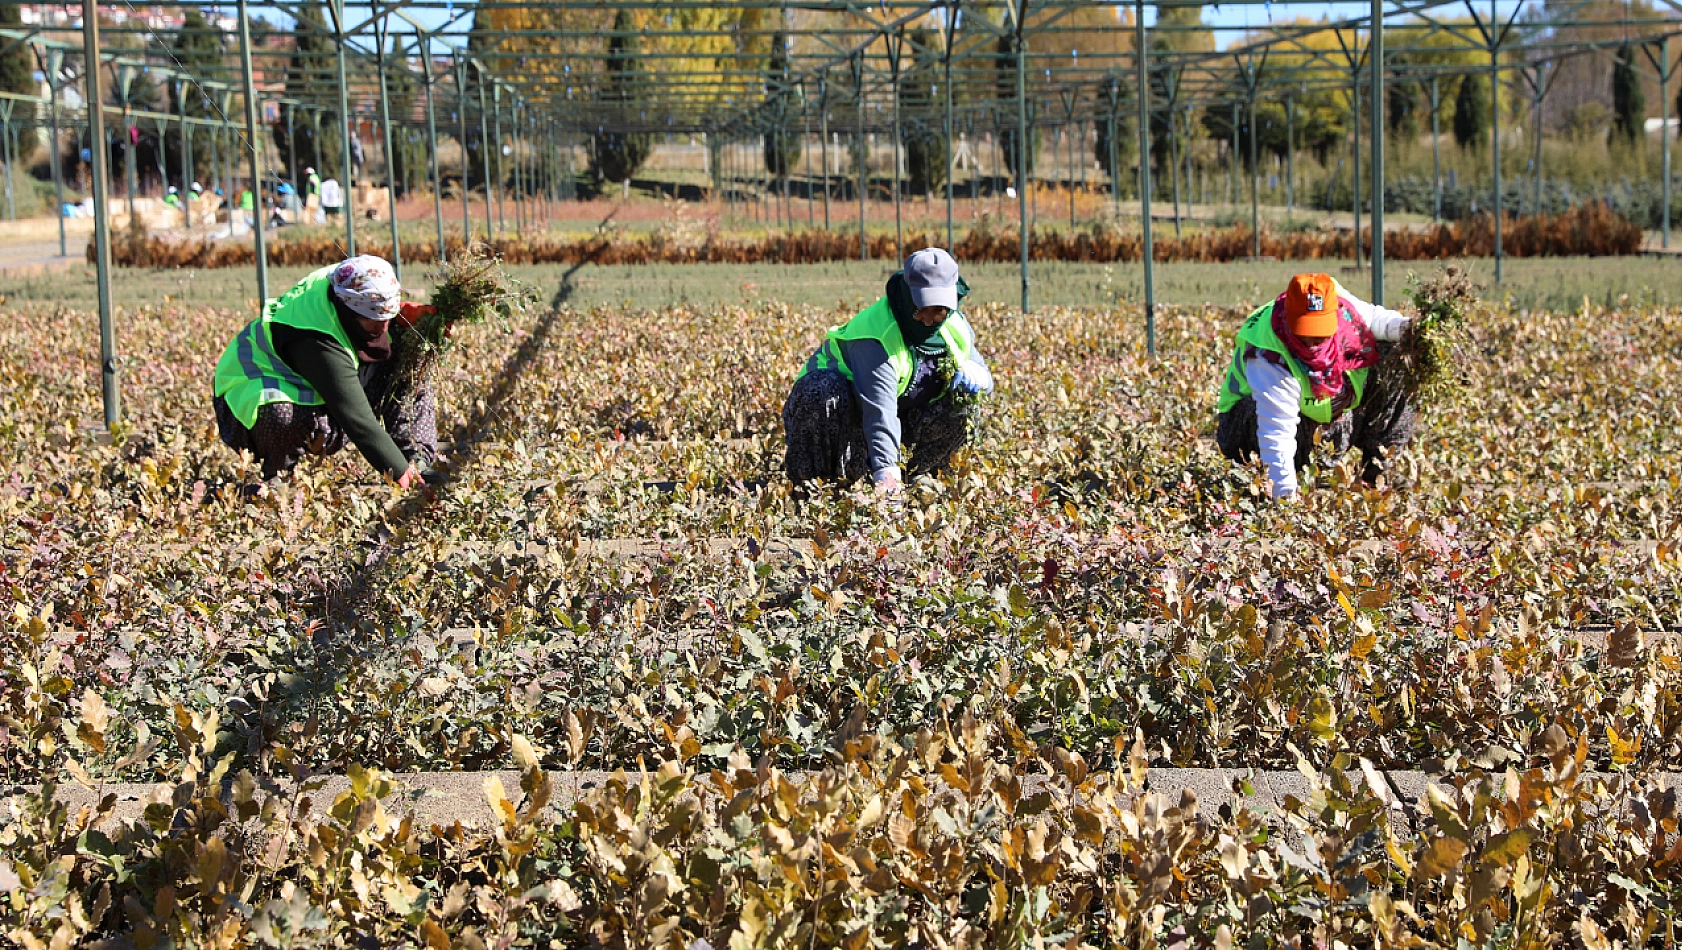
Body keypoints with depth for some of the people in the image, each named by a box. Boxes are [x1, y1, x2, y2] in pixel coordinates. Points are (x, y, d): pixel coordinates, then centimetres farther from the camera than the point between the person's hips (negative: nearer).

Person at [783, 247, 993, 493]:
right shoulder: (875, 336, -35)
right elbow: (880, 412, -46)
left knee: (962, 404, -17)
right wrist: (885, 472, -57)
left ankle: (916, 474, 0)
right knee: (823, 389, -40)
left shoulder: (955, 328, -11)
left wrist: (969, 374, -24)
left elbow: (982, 372, 3)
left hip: (907, 410, 6)